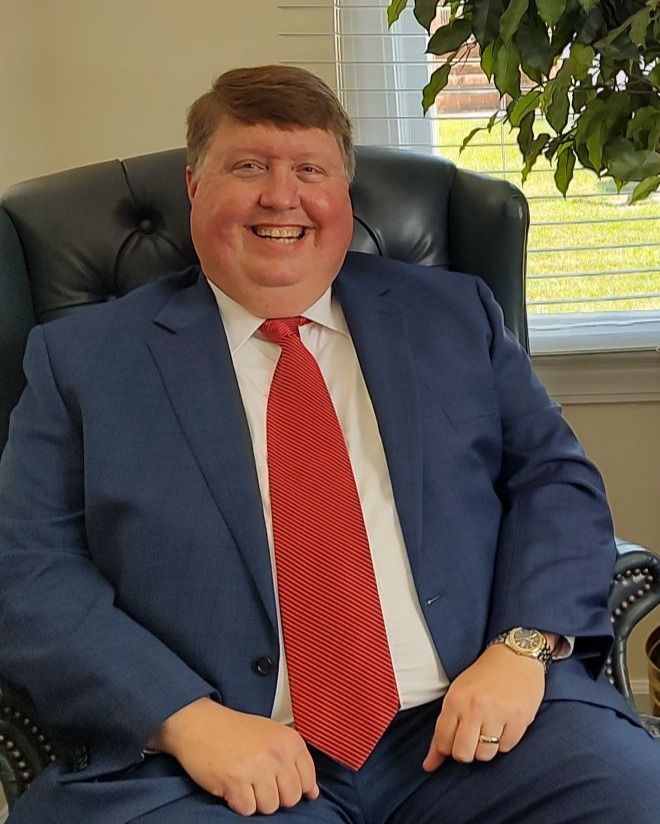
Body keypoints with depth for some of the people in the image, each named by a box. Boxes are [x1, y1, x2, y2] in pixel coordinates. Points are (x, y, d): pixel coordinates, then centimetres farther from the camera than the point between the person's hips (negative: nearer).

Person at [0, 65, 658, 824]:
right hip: (223, 762, -1)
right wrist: (187, 719, -13)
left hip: (468, 725, 2)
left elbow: (555, 476, 10)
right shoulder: (82, 357, 7)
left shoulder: (454, 315, 13)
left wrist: (525, 645, -8)